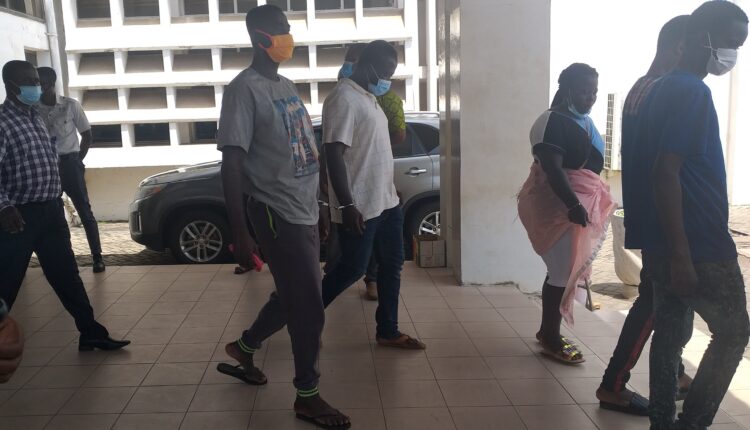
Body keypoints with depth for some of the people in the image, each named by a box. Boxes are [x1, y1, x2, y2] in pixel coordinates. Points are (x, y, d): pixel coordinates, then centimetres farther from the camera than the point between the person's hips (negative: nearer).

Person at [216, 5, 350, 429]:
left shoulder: (288, 86, 14)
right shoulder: (244, 88, -12)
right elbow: (232, 163, -16)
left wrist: (319, 206, 19)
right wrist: (240, 234, -21)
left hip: (305, 211, 8)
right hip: (277, 213, -8)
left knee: (293, 297, 19)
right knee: (308, 307, -2)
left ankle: (245, 347, 42)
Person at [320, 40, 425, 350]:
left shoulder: (369, 97, 13)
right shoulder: (344, 99, -17)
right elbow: (334, 155, -23)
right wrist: (346, 206, -26)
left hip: (386, 200, 9)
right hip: (359, 207, -9)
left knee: (392, 264, 12)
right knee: (353, 269, 2)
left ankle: (388, 332, 23)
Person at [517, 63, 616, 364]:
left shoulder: (584, 121, 15)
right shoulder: (554, 122, -15)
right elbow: (552, 169, -25)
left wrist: (586, 205, 24)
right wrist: (573, 205, -35)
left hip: (581, 204, 9)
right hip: (559, 206, -9)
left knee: (568, 270, 12)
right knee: (562, 273, -7)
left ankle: (548, 332, 22)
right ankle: (550, 338, 5)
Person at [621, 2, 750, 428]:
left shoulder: (666, 89, 14)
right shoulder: (690, 91, -15)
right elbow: (665, 173, -23)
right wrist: (682, 255, -23)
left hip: (665, 243, 9)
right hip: (699, 245, -9)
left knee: (670, 333, 13)